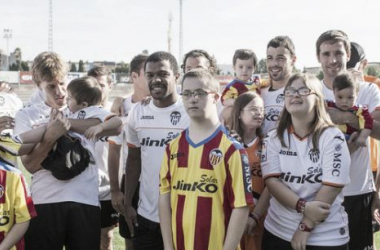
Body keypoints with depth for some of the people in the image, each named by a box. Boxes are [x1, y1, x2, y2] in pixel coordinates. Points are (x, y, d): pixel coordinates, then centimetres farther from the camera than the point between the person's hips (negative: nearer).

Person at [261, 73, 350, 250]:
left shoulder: (332, 137, -8)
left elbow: (331, 187, -13)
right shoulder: (273, 138, 1)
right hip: (277, 232, 3)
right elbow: (272, 181, -7)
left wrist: (305, 227, -14)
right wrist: (302, 206, -21)